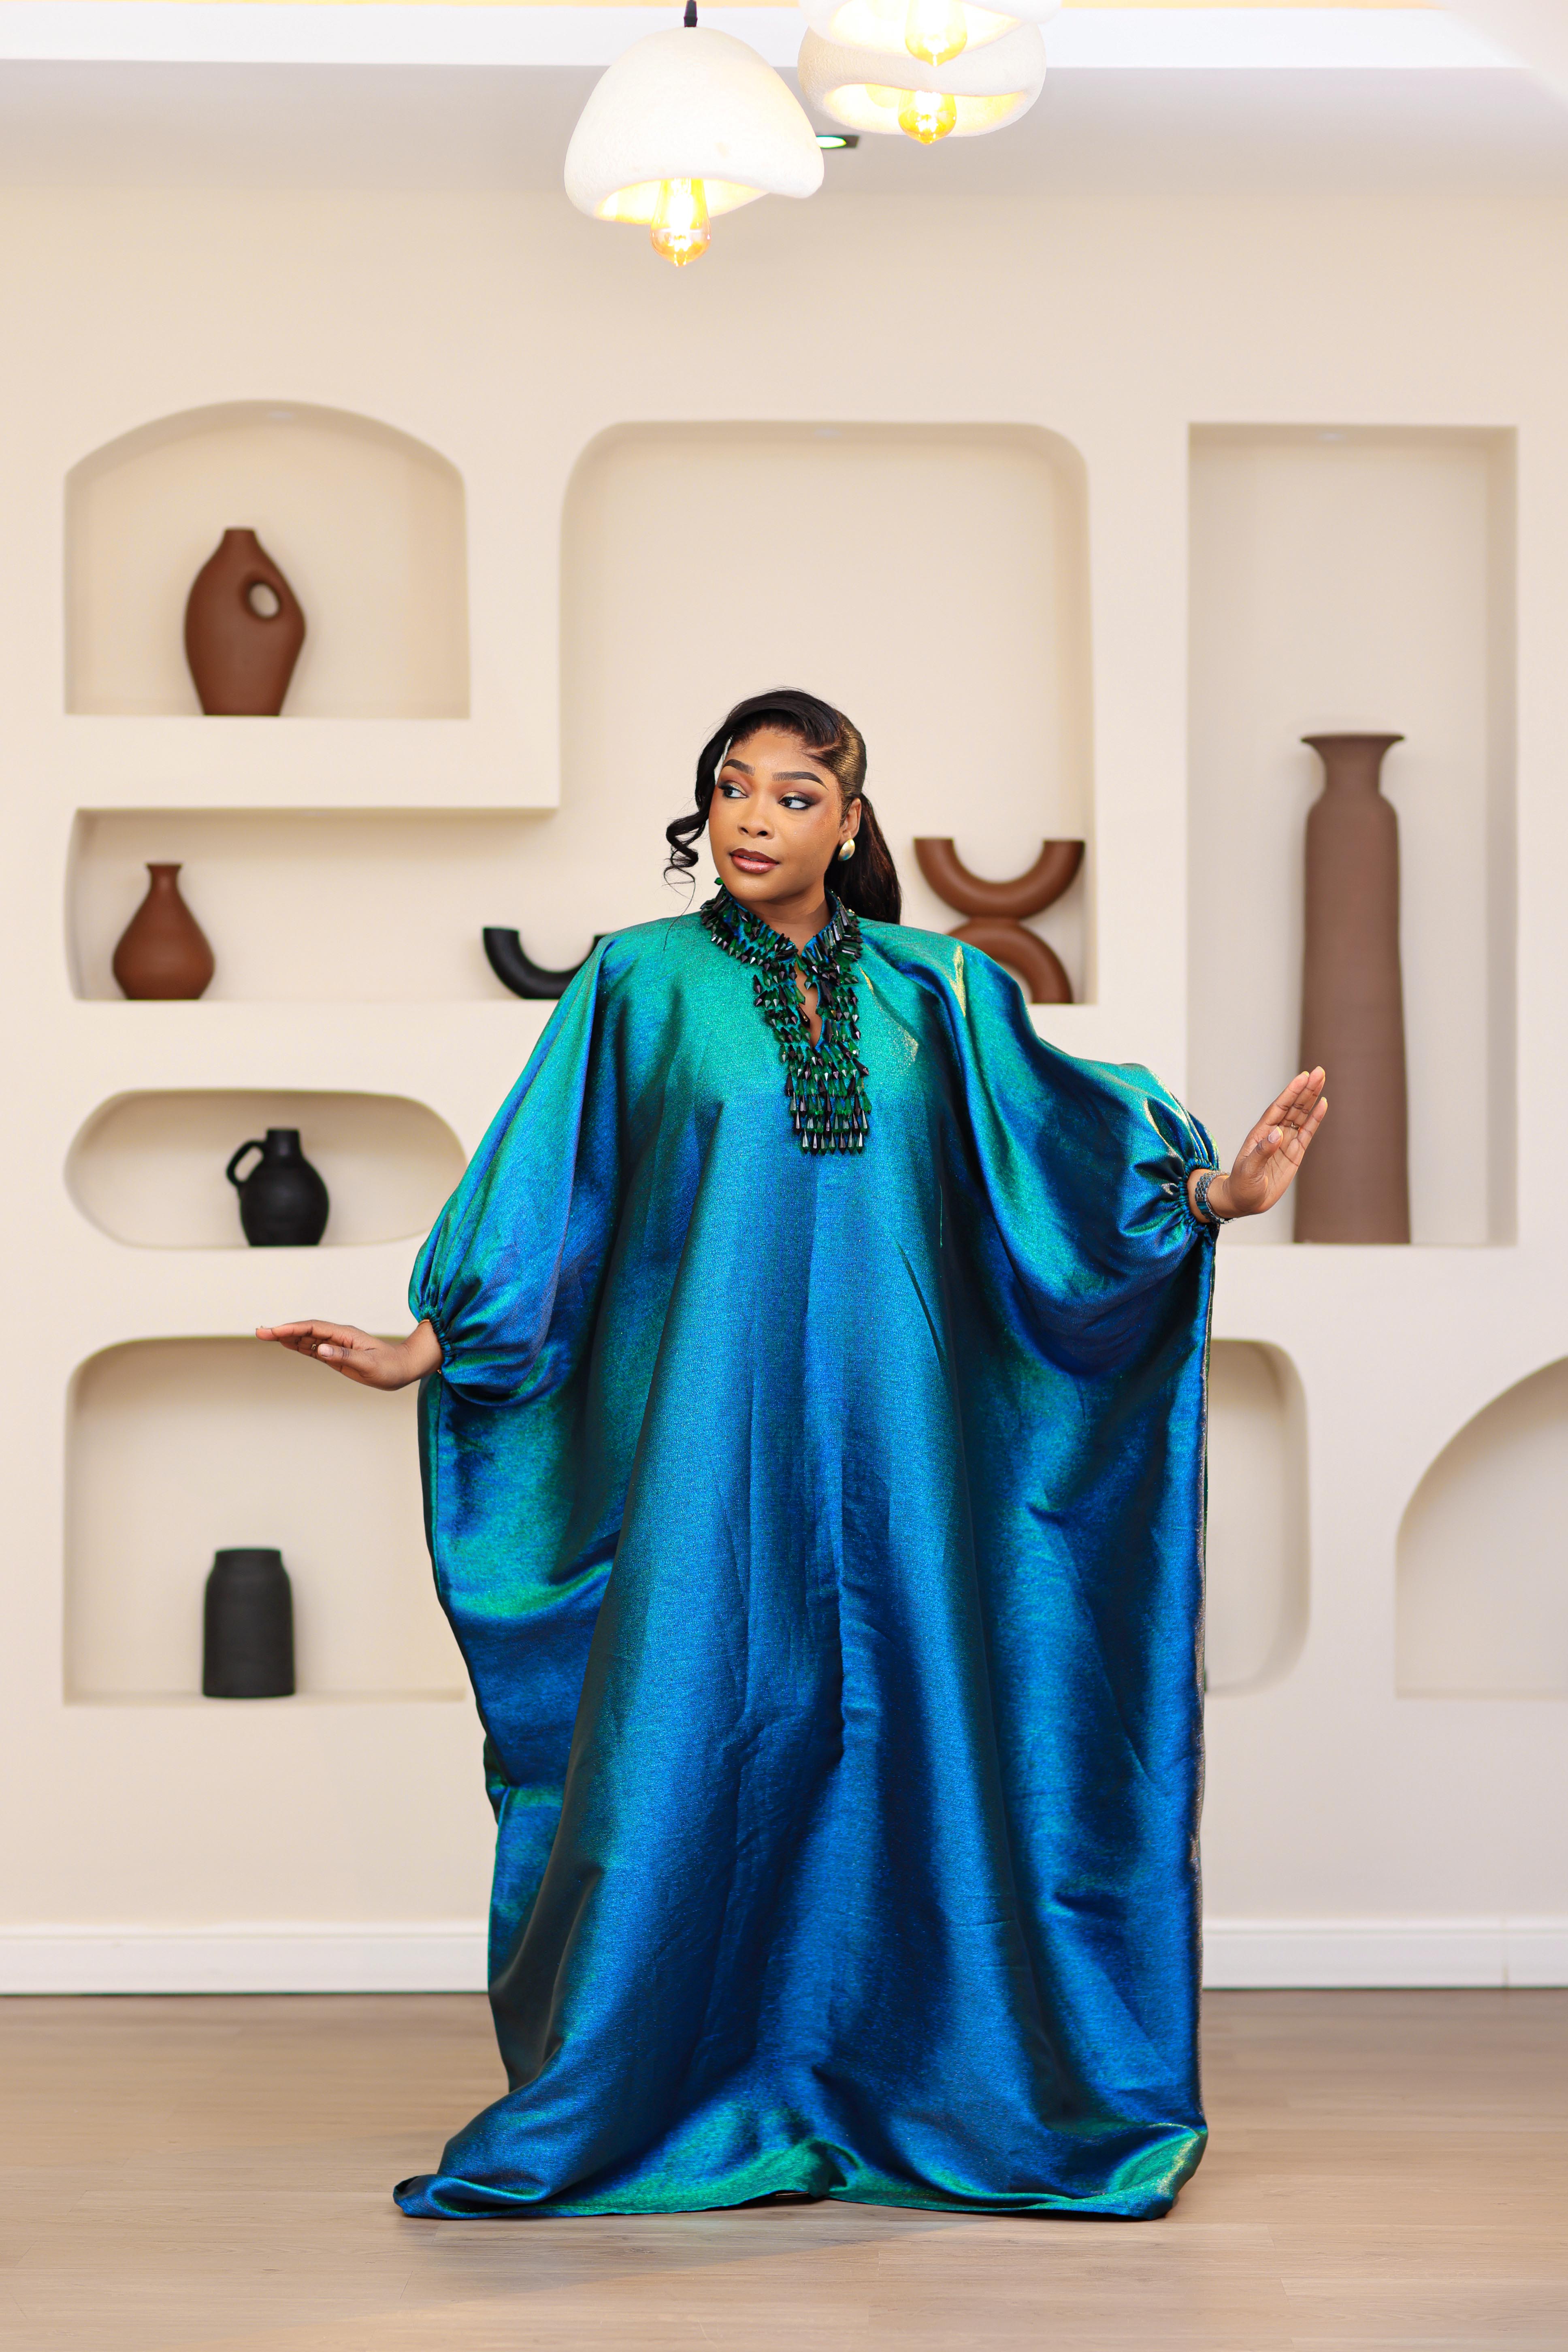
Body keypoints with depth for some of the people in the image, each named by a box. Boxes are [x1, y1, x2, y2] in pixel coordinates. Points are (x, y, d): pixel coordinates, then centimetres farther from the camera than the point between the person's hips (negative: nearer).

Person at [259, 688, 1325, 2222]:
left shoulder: (936, 993, 10)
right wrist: (423, 1347, -5)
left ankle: (897, 2095, 10)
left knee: (900, 1733, 1)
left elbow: (1051, 1164, 5)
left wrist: (1213, 1193, -10)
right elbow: (541, 1190, 3)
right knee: (692, 1738, -4)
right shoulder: (642, 985, 5)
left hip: (886, 1433, 2)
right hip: (711, 1430, -2)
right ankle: (632, 2095, 5)